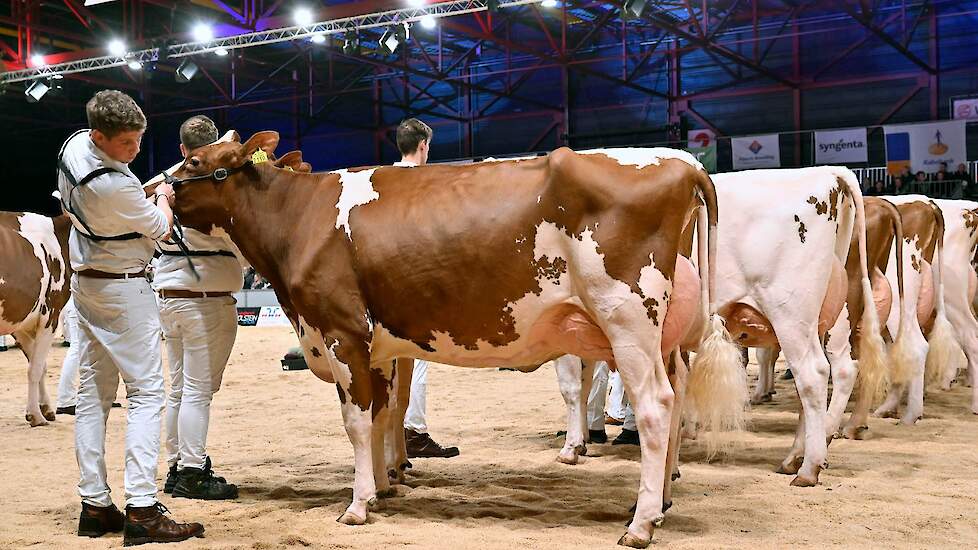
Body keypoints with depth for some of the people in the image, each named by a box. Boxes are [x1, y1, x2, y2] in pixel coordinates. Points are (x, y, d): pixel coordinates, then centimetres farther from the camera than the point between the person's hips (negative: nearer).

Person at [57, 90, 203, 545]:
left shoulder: (73, 145, -1)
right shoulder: (116, 186, -28)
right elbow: (160, 229, -10)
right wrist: (163, 198, 11)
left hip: (85, 281, 9)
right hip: (124, 290, -9)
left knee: (93, 393, 10)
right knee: (146, 391, -7)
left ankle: (94, 506, 14)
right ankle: (142, 512, -12)